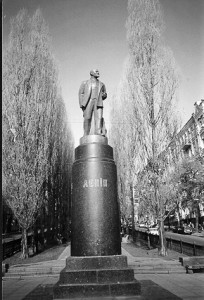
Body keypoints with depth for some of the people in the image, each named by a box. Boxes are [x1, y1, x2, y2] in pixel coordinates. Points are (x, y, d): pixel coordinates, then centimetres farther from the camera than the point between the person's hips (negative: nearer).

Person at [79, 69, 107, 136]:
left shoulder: (101, 84, 26)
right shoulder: (85, 83, 19)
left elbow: (104, 94, 30)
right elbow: (81, 93, 10)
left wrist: (104, 95, 3)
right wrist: (81, 104, -5)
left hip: (98, 103, 1)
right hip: (88, 102, -1)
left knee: (99, 117, -18)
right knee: (87, 119, -7)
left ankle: (99, 134, -27)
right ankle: (86, 135, -2)